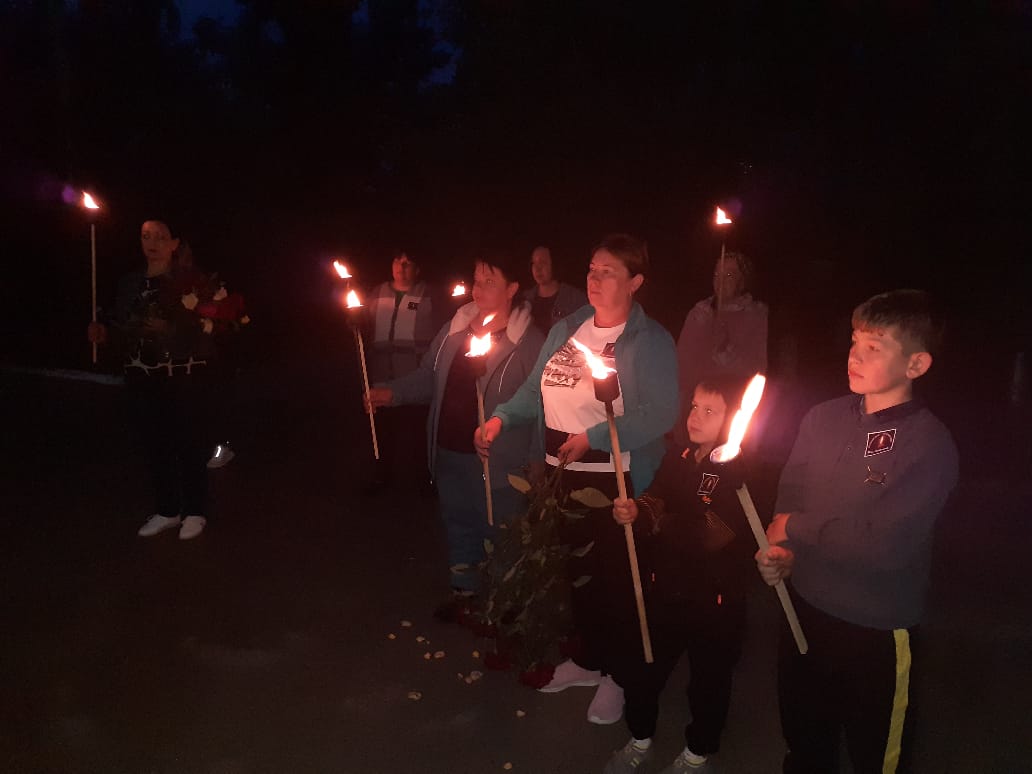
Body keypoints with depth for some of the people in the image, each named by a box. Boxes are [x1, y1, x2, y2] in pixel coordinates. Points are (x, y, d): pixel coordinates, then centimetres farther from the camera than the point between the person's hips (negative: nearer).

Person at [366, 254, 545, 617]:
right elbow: (426, 378, 13)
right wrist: (392, 392, -5)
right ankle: (464, 591, 41)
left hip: (498, 464, -6)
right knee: (459, 525, 21)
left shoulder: (529, 343, -14)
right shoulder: (453, 331, 5)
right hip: (449, 452, 6)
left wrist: (535, 467, -20)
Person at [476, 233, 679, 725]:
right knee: (575, 566, 18)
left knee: (616, 574, 8)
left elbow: (659, 414, -19)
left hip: (615, 478, -6)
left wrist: (593, 437, -25)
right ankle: (590, 658, 40)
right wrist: (501, 419, -6)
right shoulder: (566, 330, 9)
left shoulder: (650, 341, -9)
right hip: (561, 474, 6)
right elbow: (535, 391, 11)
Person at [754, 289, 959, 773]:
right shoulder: (823, 418, -4)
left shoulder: (929, 445, -21)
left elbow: (884, 546, -26)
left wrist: (794, 530, -16)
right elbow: (789, 496, 6)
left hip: (877, 632, -5)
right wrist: (781, 551, -12)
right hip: (804, 608, 5)